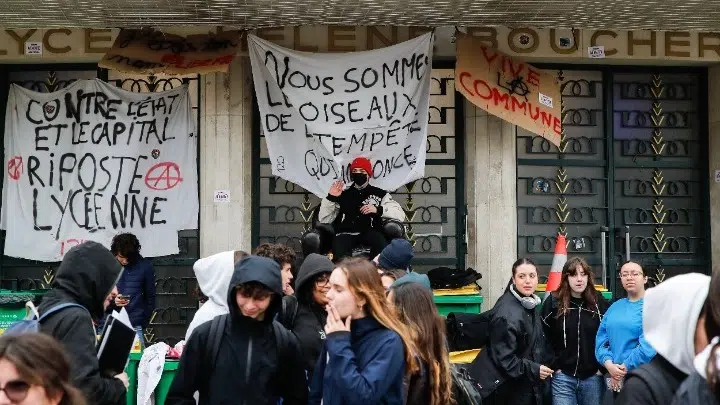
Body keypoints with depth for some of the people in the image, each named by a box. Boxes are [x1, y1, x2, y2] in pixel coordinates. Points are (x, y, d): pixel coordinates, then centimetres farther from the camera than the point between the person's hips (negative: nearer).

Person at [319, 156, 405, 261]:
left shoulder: (380, 194, 14)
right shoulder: (343, 194, 19)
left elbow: (400, 215, 4)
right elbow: (324, 220, 15)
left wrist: (378, 209, -8)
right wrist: (331, 197, 3)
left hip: (370, 232, 0)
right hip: (346, 233, 1)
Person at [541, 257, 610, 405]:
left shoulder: (600, 303, 3)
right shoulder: (553, 303, -2)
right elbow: (543, 338, 1)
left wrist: (603, 367, 0)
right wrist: (554, 367, -4)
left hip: (593, 377, 2)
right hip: (563, 377, -2)